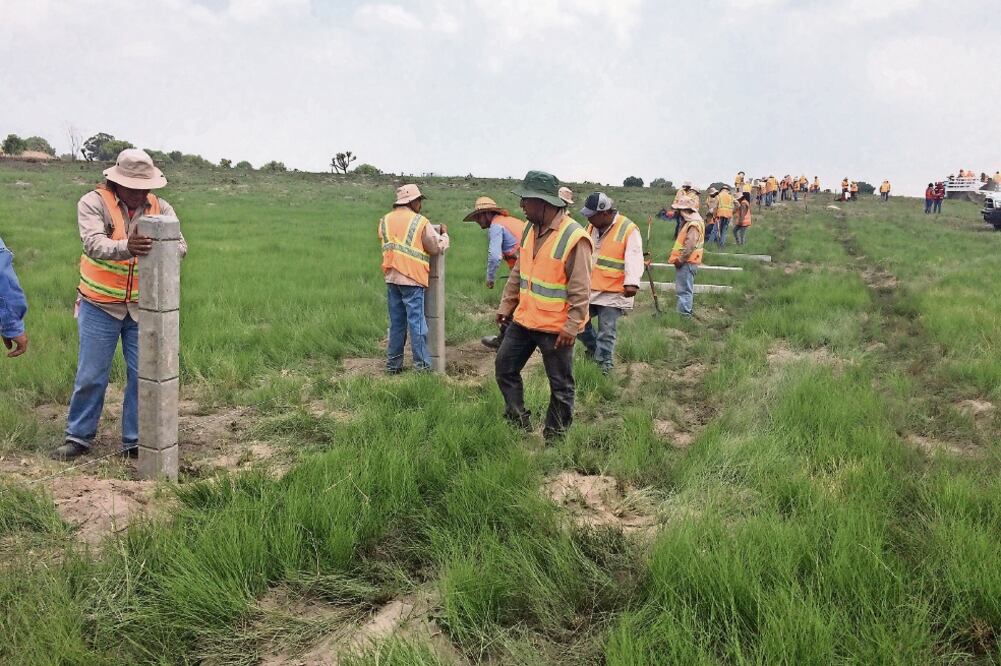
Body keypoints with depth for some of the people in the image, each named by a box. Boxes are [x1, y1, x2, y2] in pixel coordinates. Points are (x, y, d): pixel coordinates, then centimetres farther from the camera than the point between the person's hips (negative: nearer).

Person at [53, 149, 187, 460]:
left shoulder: (160, 208, -1)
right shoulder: (93, 203, -10)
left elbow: (180, 245, -14)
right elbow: (94, 244, -27)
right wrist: (126, 248, -47)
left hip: (143, 308, 2)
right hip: (100, 306, -2)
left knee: (143, 376, 6)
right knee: (90, 376, 7)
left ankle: (135, 441, 19)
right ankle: (78, 437, 25)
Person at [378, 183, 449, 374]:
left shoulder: (385, 220, 9)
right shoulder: (421, 222, -7)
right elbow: (437, 248, -5)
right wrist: (444, 234, 13)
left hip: (391, 278, 5)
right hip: (412, 279, -5)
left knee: (396, 323, 13)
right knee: (417, 322, -1)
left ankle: (393, 364, 16)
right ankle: (422, 365, 1)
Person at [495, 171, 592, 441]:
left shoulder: (574, 238, -20)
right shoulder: (531, 229, 4)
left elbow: (580, 290, -20)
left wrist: (571, 328, -21)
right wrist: (506, 306, 13)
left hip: (556, 327, -8)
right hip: (524, 319, 8)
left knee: (560, 386, 7)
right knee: (504, 367, 14)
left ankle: (554, 437, 22)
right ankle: (519, 422, 28)